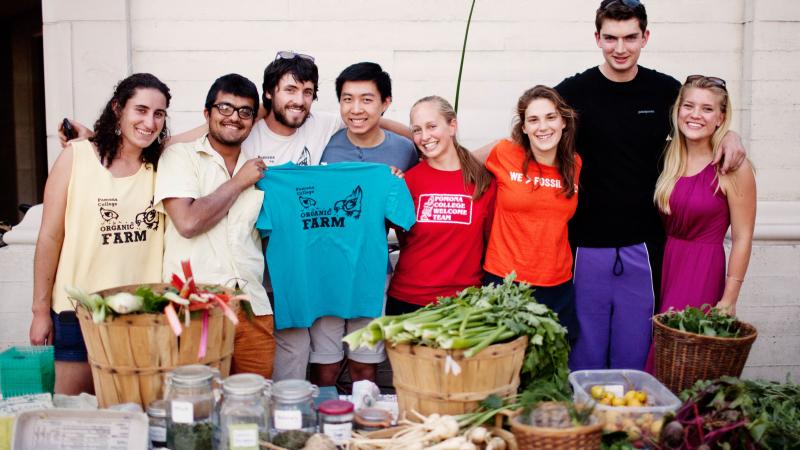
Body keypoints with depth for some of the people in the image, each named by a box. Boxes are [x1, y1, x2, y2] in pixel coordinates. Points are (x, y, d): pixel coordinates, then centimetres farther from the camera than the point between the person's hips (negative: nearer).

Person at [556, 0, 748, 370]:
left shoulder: (666, 90, 4)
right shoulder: (574, 91, -2)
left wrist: (730, 135, -1)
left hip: (642, 246, 2)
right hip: (587, 245, -1)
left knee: (633, 356, 10)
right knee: (585, 356, 7)